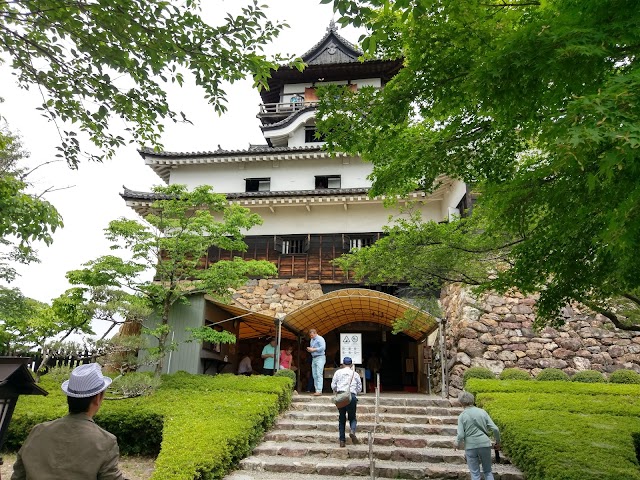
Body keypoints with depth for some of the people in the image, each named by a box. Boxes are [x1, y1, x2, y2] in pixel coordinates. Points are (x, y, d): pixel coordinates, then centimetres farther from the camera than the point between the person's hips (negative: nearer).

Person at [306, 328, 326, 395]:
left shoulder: (320, 339, -7)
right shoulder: (312, 340, 19)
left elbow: (323, 347, -19)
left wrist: (313, 349, -16)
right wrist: (309, 349, 4)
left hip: (320, 358, -9)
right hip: (314, 358, 9)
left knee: (319, 374, -14)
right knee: (314, 375, 5)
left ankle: (319, 391, -17)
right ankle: (317, 390, 8)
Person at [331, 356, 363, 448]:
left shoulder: (338, 372, 9)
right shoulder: (355, 374, 9)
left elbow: (333, 386, 8)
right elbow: (359, 388, 13)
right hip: (352, 396, -1)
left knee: (341, 419, 11)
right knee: (352, 417, 12)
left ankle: (342, 440, 9)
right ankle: (352, 431, -17)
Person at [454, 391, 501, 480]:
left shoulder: (462, 416, -5)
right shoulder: (482, 412, 1)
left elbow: (461, 435, -10)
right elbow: (495, 429, -2)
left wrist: (457, 444, 10)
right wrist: (498, 442, 14)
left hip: (471, 447, -2)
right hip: (485, 445, 2)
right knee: (488, 471, 18)